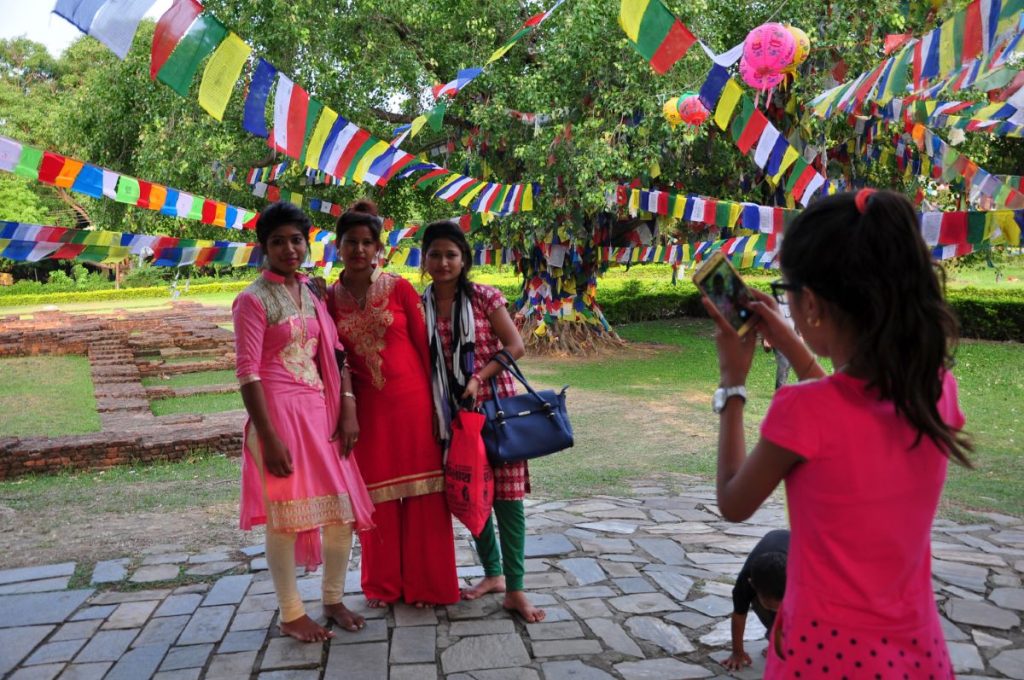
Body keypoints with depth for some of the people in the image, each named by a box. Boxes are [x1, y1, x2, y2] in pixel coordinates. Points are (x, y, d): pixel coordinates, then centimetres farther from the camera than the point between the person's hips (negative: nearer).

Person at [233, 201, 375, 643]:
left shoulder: (314, 295, 13)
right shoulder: (253, 300, -6)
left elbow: (336, 354, 13)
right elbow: (247, 373, -12)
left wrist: (347, 409, 2)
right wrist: (269, 438, -17)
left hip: (321, 412, 7)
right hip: (279, 413, -6)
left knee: (345, 509, 9)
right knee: (285, 517, 1)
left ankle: (333, 599, 28)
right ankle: (291, 614, 18)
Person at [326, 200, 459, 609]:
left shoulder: (399, 288, -3)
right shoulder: (330, 299, 4)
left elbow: (426, 345, -1)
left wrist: (435, 400, -2)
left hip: (412, 401, -2)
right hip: (367, 408, 2)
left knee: (422, 494, 4)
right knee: (378, 497, 10)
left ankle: (424, 583, 20)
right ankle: (384, 585, 27)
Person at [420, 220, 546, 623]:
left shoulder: (484, 297, -3)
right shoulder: (420, 306, 5)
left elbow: (515, 346, -6)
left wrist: (479, 378, -18)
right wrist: (430, 410, -4)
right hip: (452, 414, 3)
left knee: (506, 494, -3)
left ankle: (515, 589, 3)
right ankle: (492, 573, 28)